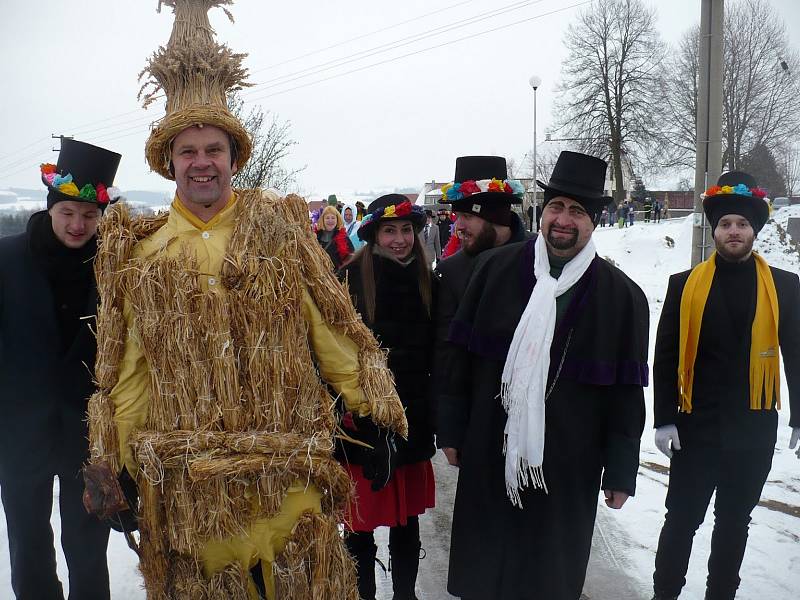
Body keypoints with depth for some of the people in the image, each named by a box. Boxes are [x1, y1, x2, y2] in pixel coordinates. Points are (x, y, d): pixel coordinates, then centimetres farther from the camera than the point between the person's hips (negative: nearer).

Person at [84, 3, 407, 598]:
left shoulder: (281, 227, 0)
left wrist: (376, 416, -2)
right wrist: (115, 468, 6)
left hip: (288, 470, -1)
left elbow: (336, 333, 0)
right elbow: (128, 371, 6)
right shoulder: (138, 252, 4)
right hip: (185, 483, 2)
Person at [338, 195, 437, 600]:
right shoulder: (351, 279, -8)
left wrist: (432, 413, 8)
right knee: (360, 525, 6)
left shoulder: (427, 283, 4)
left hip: (411, 423, 3)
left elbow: (434, 355, 10)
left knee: (407, 523, 14)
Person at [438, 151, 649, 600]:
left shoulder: (622, 296, -4)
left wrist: (621, 472, 0)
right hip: (488, 457, 1)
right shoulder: (495, 269, -2)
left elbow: (627, 391, -1)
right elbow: (462, 356, 4)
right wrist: (452, 429, 5)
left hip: (569, 470, -1)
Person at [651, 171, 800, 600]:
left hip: (754, 430, 1)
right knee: (681, 519, 7)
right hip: (696, 426, -1)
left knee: (734, 522, 15)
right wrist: (665, 419, -7)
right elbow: (666, 357, -2)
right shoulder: (685, 285, -1)